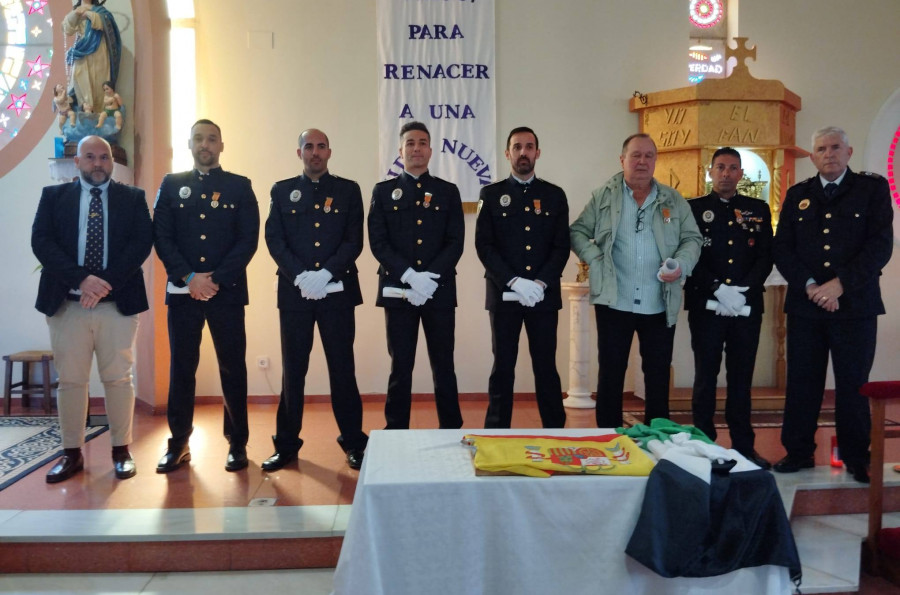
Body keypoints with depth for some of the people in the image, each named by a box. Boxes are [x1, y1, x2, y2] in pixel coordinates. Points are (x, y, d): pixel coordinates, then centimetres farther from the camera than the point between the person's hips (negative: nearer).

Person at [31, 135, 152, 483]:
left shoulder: (132, 198, 7)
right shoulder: (54, 196, 9)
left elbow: (142, 243, -4)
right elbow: (41, 242, -3)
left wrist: (107, 282, -16)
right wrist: (82, 279, -17)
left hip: (118, 303, -1)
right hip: (67, 303, 1)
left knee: (118, 379, 4)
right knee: (70, 380, 6)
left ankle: (121, 451, 14)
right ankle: (72, 453, 17)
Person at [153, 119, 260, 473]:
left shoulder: (240, 186, 6)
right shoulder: (171, 185, 10)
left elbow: (248, 239, -2)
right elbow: (162, 237, 3)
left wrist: (216, 279, -12)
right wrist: (189, 277, -11)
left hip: (227, 291, -1)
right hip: (182, 291, 1)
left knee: (232, 367, 3)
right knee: (181, 367, 6)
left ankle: (237, 444, 13)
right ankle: (178, 444, 17)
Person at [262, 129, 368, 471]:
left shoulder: (348, 190, 8)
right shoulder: (282, 191, 10)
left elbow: (354, 240, 0)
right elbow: (274, 240, 1)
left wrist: (326, 274, -14)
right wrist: (300, 276, -14)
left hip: (337, 291, -1)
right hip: (294, 292, 1)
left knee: (343, 368, 3)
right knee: (293, 369, 7)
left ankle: (354, 443, 13)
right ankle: (287, 444, 17)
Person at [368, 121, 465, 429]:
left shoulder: (448, 191, 10)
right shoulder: (383, 191, 9)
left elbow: (456, 242, 1)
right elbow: (378, 242, -1)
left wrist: (430, 277, -14)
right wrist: (409, 276, -15)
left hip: (440, 290, 1)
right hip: (397, 291, 0)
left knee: (444, 366, 6)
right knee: (400, 367, 6)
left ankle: (452, 431, 16)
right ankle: (396, 433, 16)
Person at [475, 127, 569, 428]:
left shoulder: (555, 195, 8)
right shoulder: (491, 195, 5)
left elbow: (562, 246, 3)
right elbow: (484, 246, -3)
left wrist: (540, 283, -12)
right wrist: (514, 282, -14)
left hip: (544, 294, 1)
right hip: (503, 294, -1)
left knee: (546, 365, 6)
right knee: (503, 366, 5)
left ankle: (555, 433, 16)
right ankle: (497, 433, 15)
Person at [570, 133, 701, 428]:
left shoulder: (674, 200, 8)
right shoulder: (603, 196, 3)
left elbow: (692, 238, 8)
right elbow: (577, 233, 5)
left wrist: (681, 265, -10)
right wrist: (596, 260, -10)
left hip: (660, 305, 2)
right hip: (614, 302, -2)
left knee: (658, 376, 10)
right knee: (611, 374, 5)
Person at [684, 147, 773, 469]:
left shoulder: (759, 209, 12)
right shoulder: (693, 209, 5)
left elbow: (766, 256, 4)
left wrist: (743, 291, -12)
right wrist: (719, 291, -15)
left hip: (747, 306, 2)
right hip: (706, 306, -2)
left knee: (741, 379, 8)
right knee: (705, 377, 3)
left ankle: (744, 446, 15)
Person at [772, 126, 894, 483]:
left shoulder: (872, 188, 3)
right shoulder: (797, 195, 11)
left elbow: (880, 244, -6)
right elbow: (782, 248, 4)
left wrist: (840, 284, -16)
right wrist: (809, 285, -11)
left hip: (855, 305, -2)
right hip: (805, 305, 2)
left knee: (853, 385, 5)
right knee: (802, 383, 6)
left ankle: (857, 459, 18)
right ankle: (798, 452, 18)